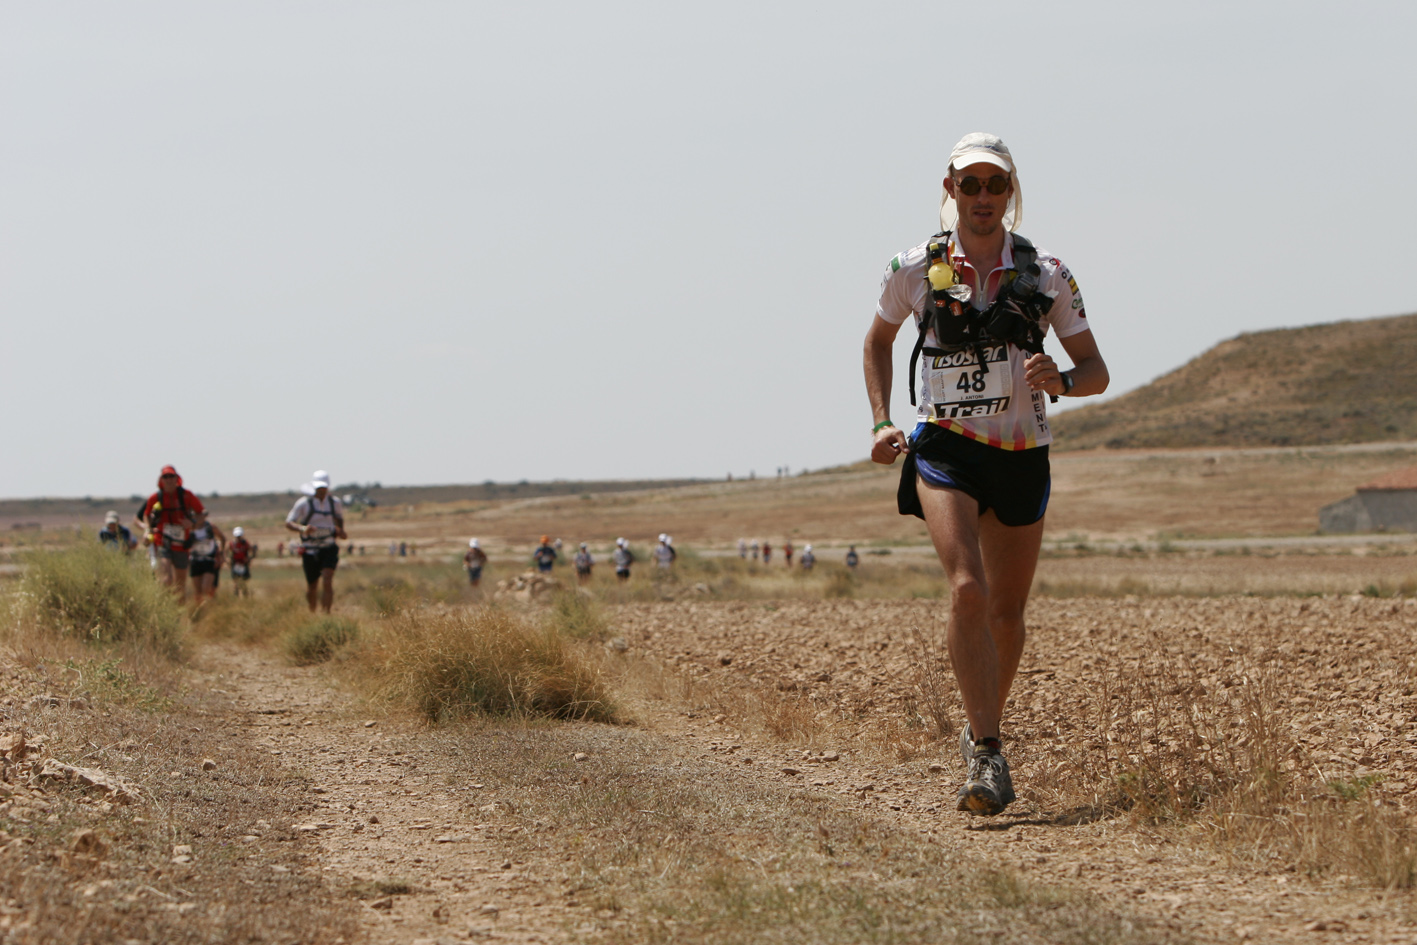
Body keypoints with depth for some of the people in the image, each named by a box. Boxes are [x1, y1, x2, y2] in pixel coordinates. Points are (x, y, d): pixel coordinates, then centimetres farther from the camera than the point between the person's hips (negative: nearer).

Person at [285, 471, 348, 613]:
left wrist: (341, 531, 5)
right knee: (312, 586, 10)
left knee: (327, 582, -18)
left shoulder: (335, 503, 2)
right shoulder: (303, 503, -9)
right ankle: (311, 613, 36)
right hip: (310, 550, -1)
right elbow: (288, 523, -8)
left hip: (329, 548, 1)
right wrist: (302, 528, -28)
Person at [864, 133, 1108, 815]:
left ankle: (982, 727, 36)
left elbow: (1096, 372, 4)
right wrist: (881, 423, 6)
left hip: (1021, 454, 2)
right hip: (945, 449, -2)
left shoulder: (1046, 275, 0)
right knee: (967, 589, -22)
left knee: (1006, 610, 10)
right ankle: (987, 757, -24)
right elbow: (878, 341, 18)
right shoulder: (915, 269, -1)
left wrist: (1061, 380, -19)